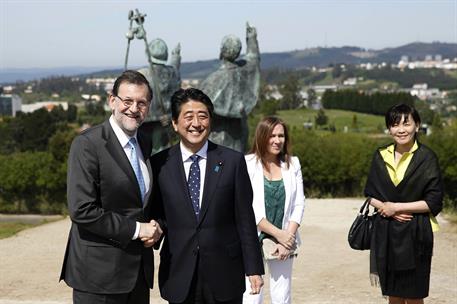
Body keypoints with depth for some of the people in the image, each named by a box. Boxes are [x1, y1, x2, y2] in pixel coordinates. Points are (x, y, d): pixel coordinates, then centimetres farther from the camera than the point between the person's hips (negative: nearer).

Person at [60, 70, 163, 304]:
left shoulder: (145, 143, 11)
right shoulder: (87, 144, -12)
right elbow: (81, 210, -19)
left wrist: (154, 227, 1)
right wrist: (135, 229, -15)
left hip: (139, 269, 7)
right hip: (99, 271, -7)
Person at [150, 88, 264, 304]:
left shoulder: (233, 161, 0)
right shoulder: (159, 164, 1)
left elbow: (245, 219, 1)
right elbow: (155, 214, 9)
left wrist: (254, 268, 1)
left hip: (224, 275, 0)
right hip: (179, 277, 1)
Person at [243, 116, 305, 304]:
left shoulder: (292, 164, 7)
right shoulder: (247, 164, -6)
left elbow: (298, 204, 5)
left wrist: (287, 238, -7)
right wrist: (278, 233, -11)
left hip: (285, 241, 4)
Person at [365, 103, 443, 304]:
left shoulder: (426, 158, -7)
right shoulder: (381, 156, 5)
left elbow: (434, 203, -9)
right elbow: (371, 195, 10)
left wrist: (396, 207, -12)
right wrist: (387, 209, -10)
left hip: (414, 234, -4)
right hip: (385, 233, 4)